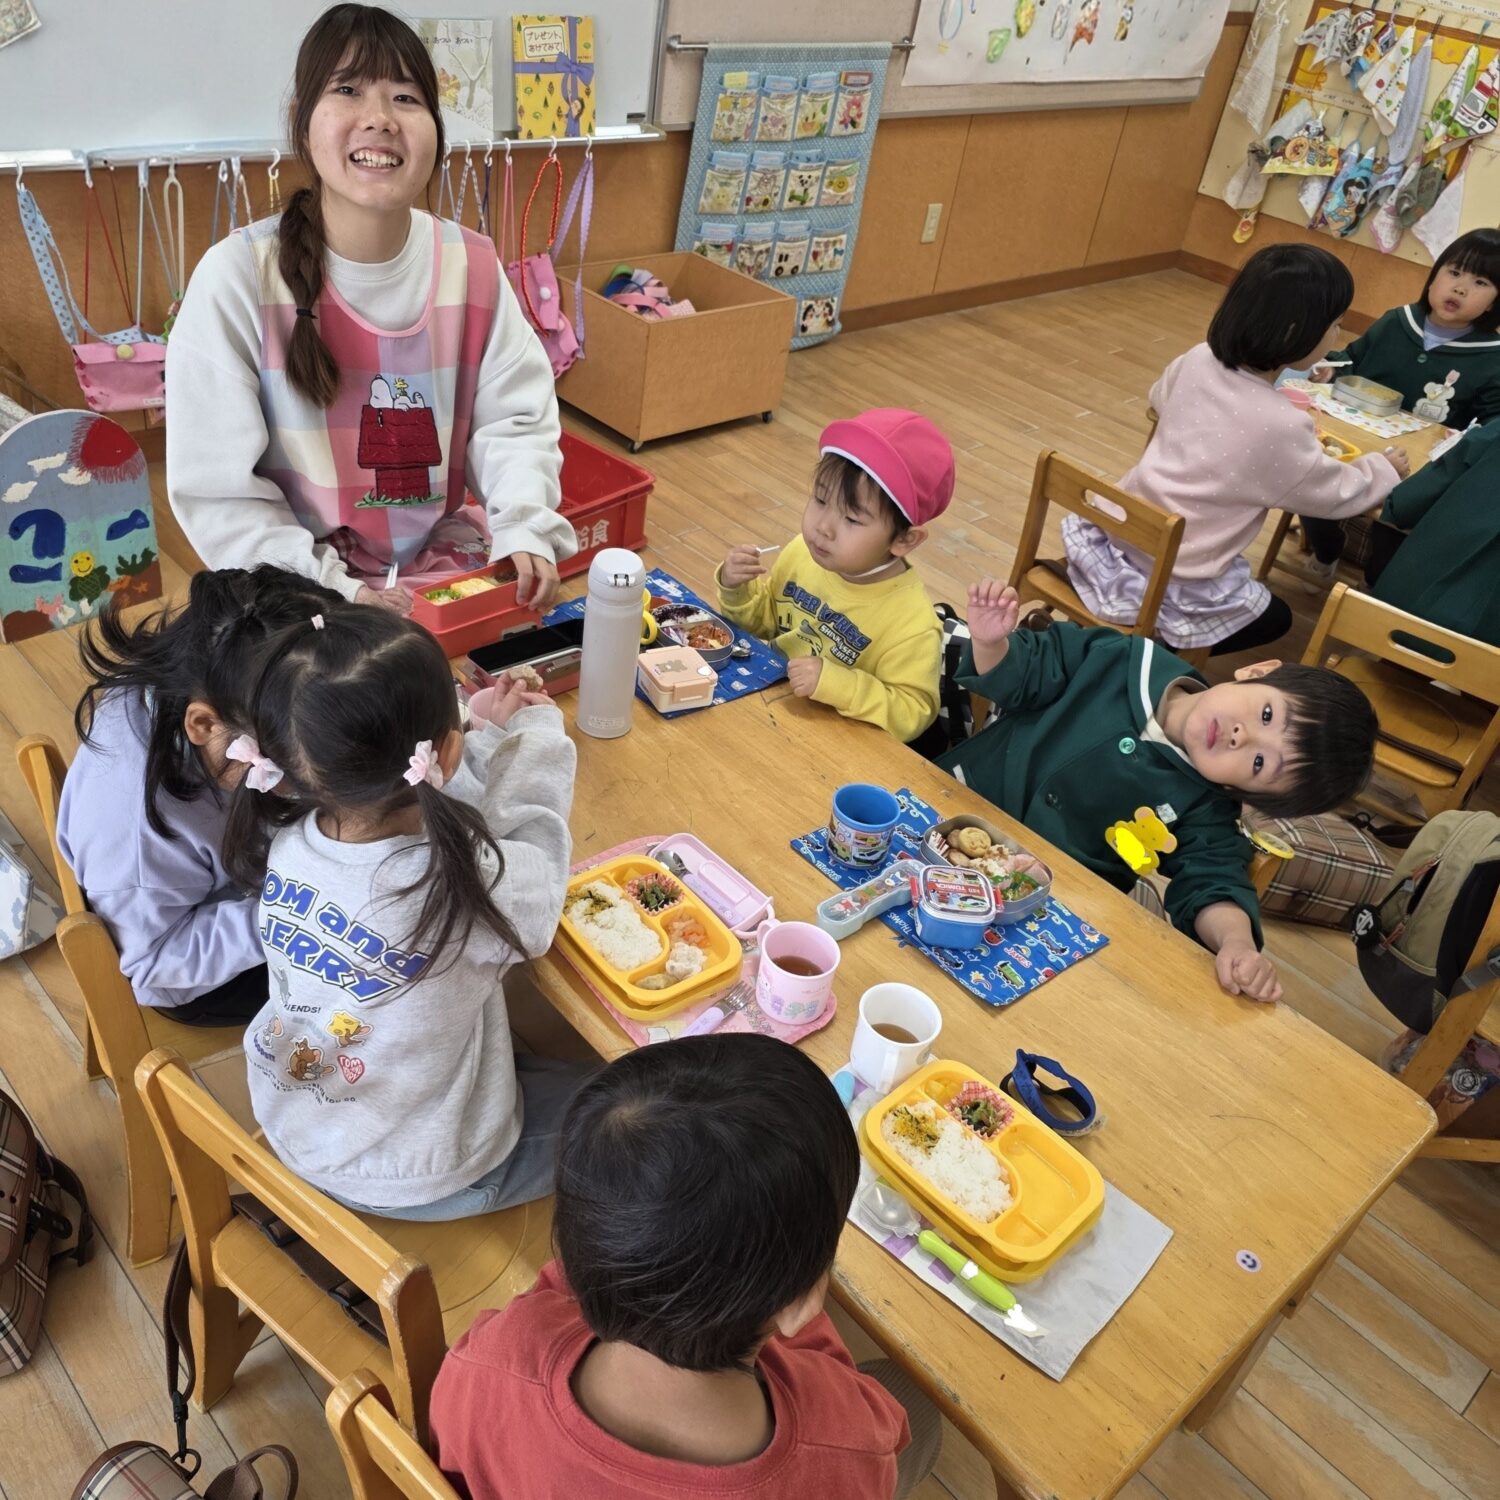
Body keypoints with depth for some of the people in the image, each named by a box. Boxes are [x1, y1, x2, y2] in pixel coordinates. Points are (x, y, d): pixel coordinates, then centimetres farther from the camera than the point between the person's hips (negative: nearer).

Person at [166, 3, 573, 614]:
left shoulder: (473, 265, -2)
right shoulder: (237, 277, -12)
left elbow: (514, 420, 0)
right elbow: (215, 486, -11)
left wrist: (525, 532, -19)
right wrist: (333, 593, -20)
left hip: (450, 570, 4)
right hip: (304, 596, -3)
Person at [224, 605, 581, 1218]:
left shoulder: (290, 839, -22)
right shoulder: (472, 889, -38)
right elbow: (535, 831, -15)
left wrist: (487, 735, 1)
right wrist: (534, 731, 0)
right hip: (416, 1179, -5)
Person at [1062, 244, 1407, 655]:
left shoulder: (1197, 360, -6)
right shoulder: (1281, 426, -22)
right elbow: (1337, 494, -4)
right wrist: (1384, 468, 17)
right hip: (1177, 589, -6)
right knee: (1276, 617, 24)